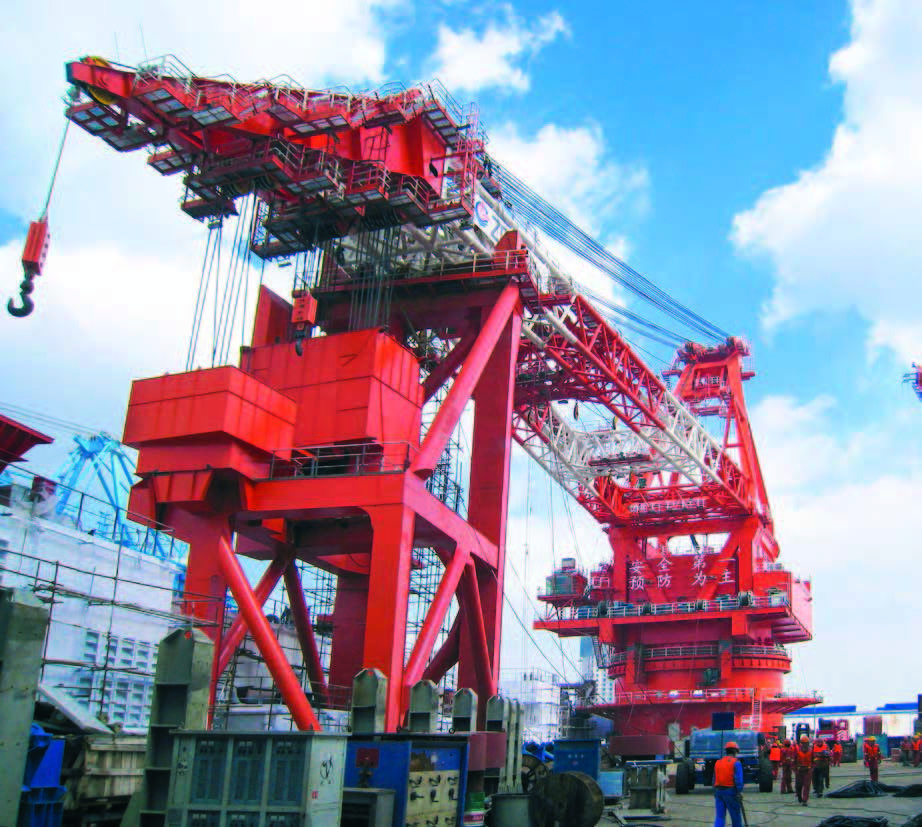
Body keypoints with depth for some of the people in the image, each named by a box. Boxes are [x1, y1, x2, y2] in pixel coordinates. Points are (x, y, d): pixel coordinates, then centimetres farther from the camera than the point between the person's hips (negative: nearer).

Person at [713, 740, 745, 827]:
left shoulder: (718, 763, 11)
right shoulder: (736, 763, -6)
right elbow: (738, 779, -15)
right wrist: (740, 792, -14)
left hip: (718, 791, 5)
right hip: (731, 791, -5)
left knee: (719, 817, 2)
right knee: (736, 817, 10)